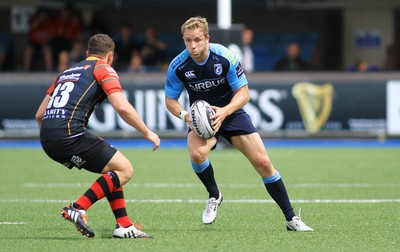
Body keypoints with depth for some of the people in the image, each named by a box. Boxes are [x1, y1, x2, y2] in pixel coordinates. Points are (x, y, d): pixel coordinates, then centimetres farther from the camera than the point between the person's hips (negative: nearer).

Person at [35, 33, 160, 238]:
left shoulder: (67, 72, 27)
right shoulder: (103, 69, 7)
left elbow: (40, 115, 26)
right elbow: (122, 108, -8)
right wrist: (147, 133, 3)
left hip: (47, 139, 8)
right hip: (70, 134, -8)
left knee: (111, 168, 21)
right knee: (124, 170, 1)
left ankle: (124, 225, 14)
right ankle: (78, 208, -11)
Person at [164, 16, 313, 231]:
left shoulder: (225, 57, -20)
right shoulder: (178, 66, -16)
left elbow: (243, 93, -13)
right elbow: (170, 99, -3)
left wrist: (224, 111, -31)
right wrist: (183, 114, -25)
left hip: (230, 112, 0)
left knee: (263, 163, -10)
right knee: (197, 154, -32)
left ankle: (291, 219, 1)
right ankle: (214, 196, -1)